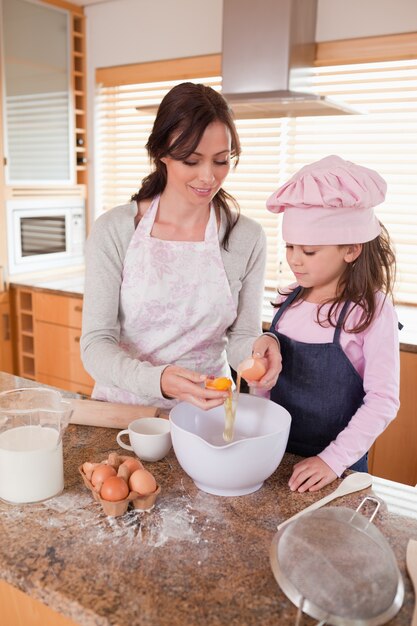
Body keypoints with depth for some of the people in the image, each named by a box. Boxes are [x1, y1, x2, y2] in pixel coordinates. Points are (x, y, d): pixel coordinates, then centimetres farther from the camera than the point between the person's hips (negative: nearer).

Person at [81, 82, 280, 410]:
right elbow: (96, 344, -11)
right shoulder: (114, 230, -9)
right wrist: (158, 380, -30)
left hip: (206, 409, 3)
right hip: (123, 404, -2)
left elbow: (239, 338, 2)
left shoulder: (247, 238, -4)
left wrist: (258, 347, -22)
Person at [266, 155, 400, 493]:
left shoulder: (372, 311, -17)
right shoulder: (290, 300, -3)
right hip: (276, 453, 5)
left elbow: (383, 401, -16)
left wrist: (335, 459, -21)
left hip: (336, 467, -5)